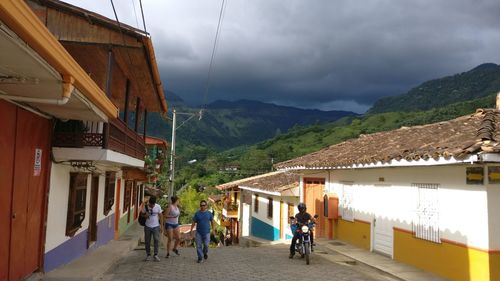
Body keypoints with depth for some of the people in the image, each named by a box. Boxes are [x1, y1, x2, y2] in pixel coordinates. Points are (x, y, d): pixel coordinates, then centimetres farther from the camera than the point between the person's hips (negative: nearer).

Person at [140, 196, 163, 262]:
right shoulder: (145, 207, -4)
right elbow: (142, 216, 2)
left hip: (156, 226, -1)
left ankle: (156, 255, -1)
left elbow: (160, 216, 4)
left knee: (156, 240, -9)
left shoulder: (158, 206, -3)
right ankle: (148, 255, 17)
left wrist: (161, 225, 1)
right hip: (147, 226, 1)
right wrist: (144, 214, -21)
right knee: (147, 241, 5)